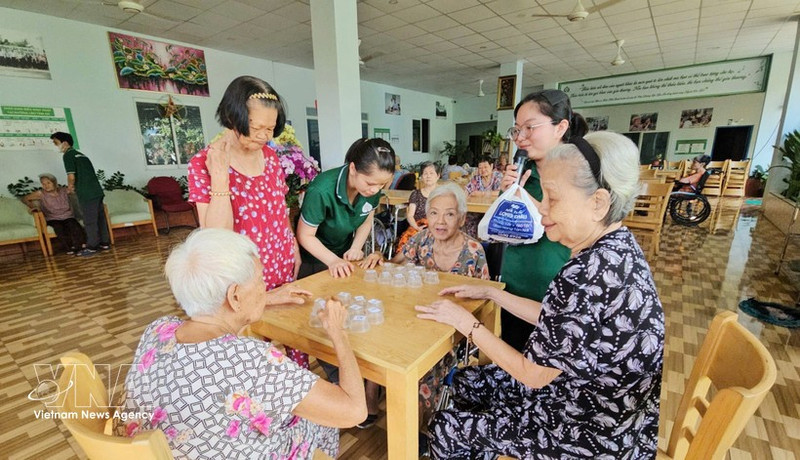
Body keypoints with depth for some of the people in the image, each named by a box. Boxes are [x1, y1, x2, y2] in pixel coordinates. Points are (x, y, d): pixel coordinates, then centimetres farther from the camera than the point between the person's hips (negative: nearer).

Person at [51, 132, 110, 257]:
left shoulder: (68, 155, -5)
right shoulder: (80, 154, 20)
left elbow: (71, 176, -14)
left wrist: (70, 187, 4)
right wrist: (74, 186, 20)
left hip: (87, 194, -8)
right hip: (97, 191, 8)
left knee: (89, 221, -2)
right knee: (100, 218, 11)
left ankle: (91, 247, 4)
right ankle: (104, 243, 17)